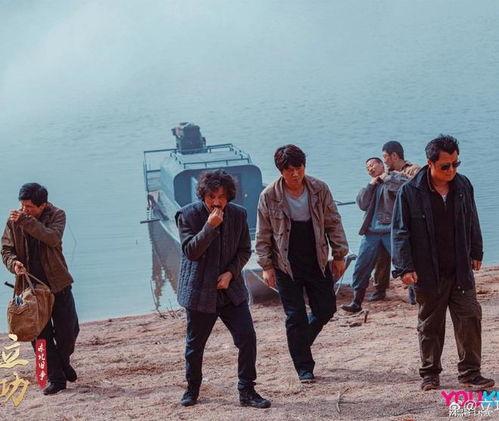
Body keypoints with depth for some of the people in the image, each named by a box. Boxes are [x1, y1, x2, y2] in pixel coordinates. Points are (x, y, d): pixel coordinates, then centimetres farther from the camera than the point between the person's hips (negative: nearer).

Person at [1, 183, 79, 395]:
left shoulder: (56, 215, -5)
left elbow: (53, 238, -25)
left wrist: (26, 222, -31)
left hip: (57, 283, -1)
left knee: (69, 329, 1)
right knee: (40, 334, 0)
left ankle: (63, 361, 31)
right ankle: (55, 378, 10)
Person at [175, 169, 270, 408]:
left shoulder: (238, 214, 1)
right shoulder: (188, 215, -10)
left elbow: (244, 250, 8)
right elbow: (190, 252, -18)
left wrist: (231, 273, -8)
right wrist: (210, 226, -27)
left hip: (231, 289, 3)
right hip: (200, 291, -3)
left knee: (247, 338, -6)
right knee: (195, 344, 9)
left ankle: (247, 391, 5)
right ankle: (192, 389, 30)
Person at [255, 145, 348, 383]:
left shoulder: (319, 190, -4)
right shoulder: (269, 197, -10)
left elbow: (333, 224, 3)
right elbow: (263, 236, -3)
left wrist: (339, 255, 2)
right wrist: (266, 266, -6)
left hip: (317, 263, 3)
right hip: (286, 266, -3)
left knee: (326, 310, 7)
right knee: (295, 317, 1)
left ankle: (300, 343, 34)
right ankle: (304, 368, 12)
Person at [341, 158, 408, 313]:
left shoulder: (395, 177, 7)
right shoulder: (371, 185, 25)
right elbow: (362, 204, 11)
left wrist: (386, 178, -5)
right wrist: (371, 185, 4)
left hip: (392, 230, -5)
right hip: (371, 232, 5)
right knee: (361, 267, 3)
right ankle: (356, 302, 10)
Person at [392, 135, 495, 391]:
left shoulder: (463, 185, 4)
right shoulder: (410, 192, -8)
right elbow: (400, 232, -7)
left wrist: (476, 253, 22)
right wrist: (405, 267, -12)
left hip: (461, 271, 3)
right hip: (428, 273, -3)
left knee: (470, 318, -1)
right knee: (430, 325, 7)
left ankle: (470, 373, 8)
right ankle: (430, 375, 20)